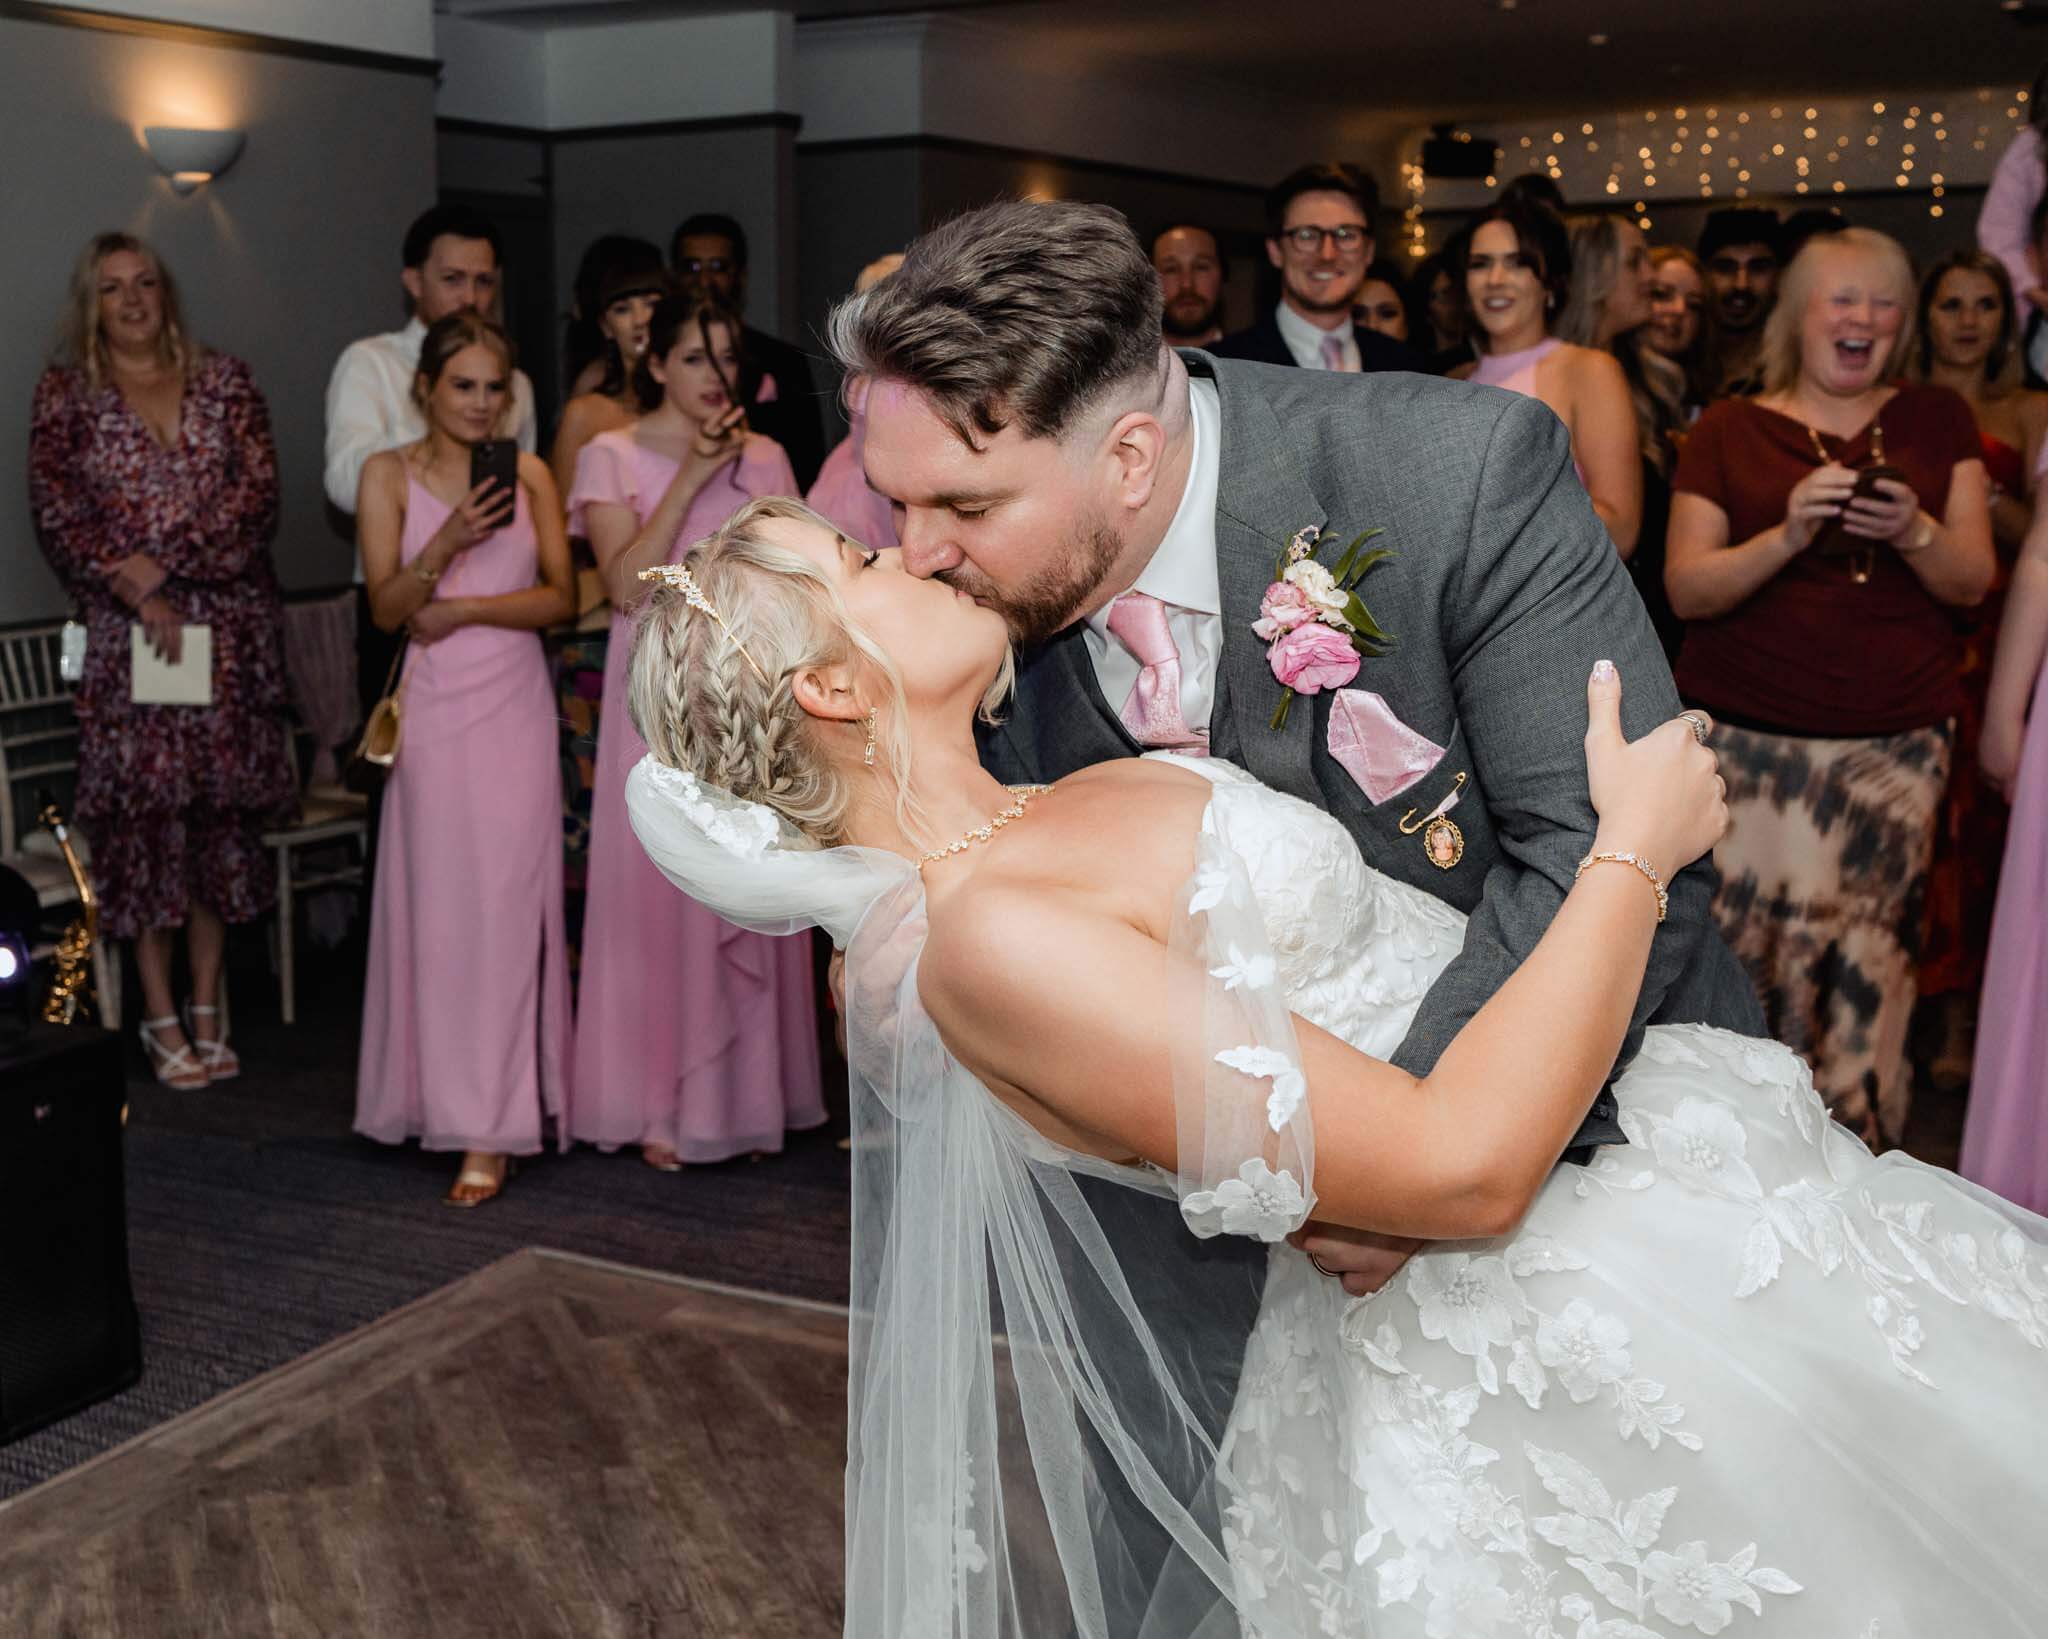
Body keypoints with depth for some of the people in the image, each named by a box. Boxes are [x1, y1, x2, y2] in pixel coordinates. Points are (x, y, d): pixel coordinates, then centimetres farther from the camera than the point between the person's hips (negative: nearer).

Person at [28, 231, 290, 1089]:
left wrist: (157, 563, -10)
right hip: (126, 635, -1)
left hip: (229, 630, 1)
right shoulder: (65, 394, 7)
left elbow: (258, 494, -2)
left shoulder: (225, 382, 9)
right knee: (143, 814, -2)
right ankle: (161, 1018, 7)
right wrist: (139, 595, -13)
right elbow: (57, 514, -2)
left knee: (221, 811, 4)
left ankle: (207, 1011, 14)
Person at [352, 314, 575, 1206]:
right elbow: (386, 606, -3)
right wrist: (447, 544, -19)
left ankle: (490, 1129, 1)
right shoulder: (389, 474, 4)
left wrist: (466, 609, -9)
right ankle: (444, 1094, 17)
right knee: (437, 904, 3)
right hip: (435, 707, 0)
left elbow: (560, 597, 3)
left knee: (505, 905, -2)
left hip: (516, 706, 1)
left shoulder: (530, 474, 8)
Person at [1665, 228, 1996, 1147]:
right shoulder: (1730, 430, 8)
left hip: (1896, 744, 2)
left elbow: (1973, 581, 10)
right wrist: (1789, 536, -15)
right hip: (1748, 739, -1)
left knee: (1867, 964, -4)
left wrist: (1914, 531, -11)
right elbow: (1686, 589, 0)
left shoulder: (1936, 422, 14)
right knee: (1747, 950, -9)